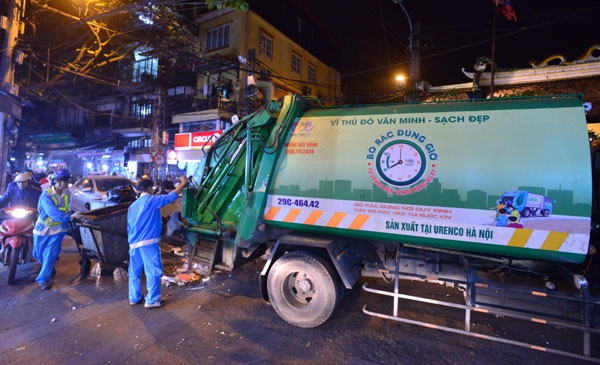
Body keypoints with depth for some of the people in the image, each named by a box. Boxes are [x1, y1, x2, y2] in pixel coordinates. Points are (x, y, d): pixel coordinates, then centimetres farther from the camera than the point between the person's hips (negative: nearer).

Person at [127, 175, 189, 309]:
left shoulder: (133, 205, 17)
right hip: (148, 242, -8)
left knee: (134, 271, 16)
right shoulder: (151, 200, -6)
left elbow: (129, 227, 20)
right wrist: (183, 183, 3)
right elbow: (170, 197, -7)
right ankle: (152, 300, 3)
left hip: (134, 243, 8)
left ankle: (134, 298, 27)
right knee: (153, 271, -1)